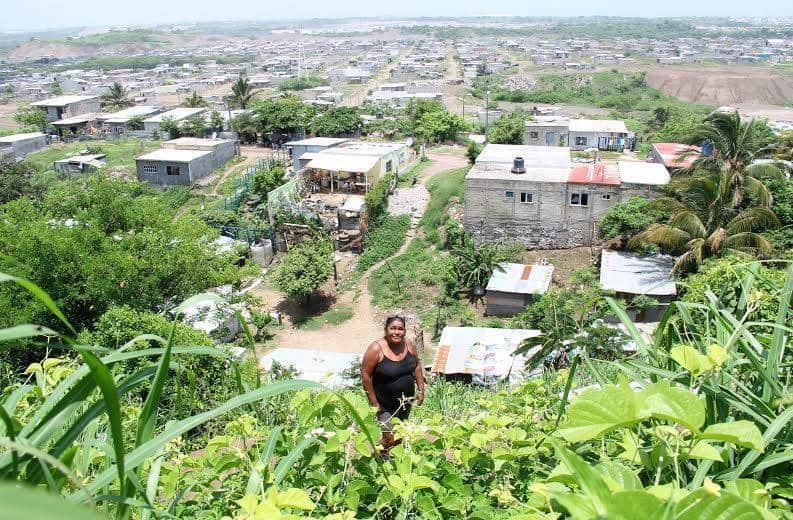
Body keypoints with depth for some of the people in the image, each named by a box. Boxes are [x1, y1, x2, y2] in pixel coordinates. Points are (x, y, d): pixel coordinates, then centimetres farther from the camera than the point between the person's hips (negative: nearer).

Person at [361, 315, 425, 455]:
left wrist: (421, 389, 5)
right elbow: (365, 375, -17)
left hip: (406, 402, 6)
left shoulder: (409, 345, -4)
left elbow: (417, 365, 11)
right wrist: (374, 404, -16)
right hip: (385, 405, -6)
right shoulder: (376, 349, -20)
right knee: (390, 438, -12)